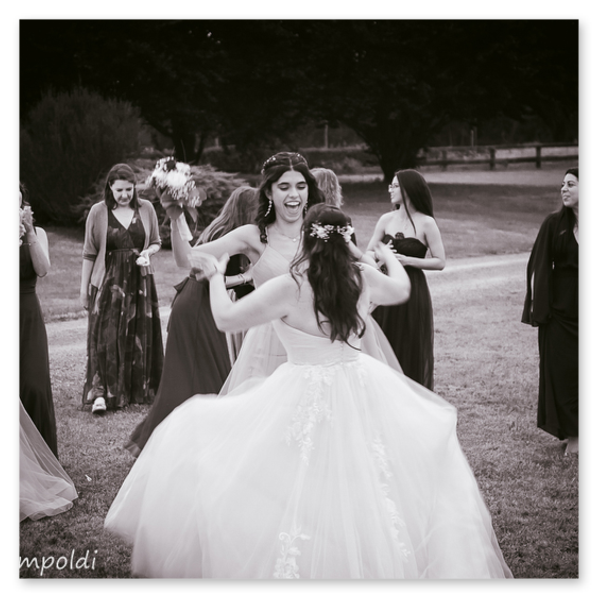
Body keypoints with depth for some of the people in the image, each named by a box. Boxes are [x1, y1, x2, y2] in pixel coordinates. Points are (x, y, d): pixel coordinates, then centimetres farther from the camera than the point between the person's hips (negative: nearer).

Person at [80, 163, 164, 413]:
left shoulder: (146, 208, 1)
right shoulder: (98, 212, -4)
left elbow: (156, 242, 12)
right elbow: (89, 253, 1)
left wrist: (147, 253, -11)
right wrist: (84, 288, 1)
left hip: (140, 281, 2)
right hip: (108, 282, -2)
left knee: (140, 335, 7)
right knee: (106, 336, -7)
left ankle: (140, 389, 20)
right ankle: (101, 392, -6)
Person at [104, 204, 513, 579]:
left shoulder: (290, 288, -15)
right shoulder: (363, 278, -2)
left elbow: (225, 318, -7)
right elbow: (402, 290, 22)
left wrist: (217, 277, 11)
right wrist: (390, 258, 42)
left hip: (307, 395, -5)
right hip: (360, 387, 5)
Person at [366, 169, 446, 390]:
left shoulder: (426, 223, -7)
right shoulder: (386, 220, 5)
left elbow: (440, 262, -8)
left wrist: (407, 260, -17)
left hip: (412, 291, -4)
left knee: (411, 353, 4)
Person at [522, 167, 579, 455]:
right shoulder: (554, 223, -1)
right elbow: (538, 268, 1)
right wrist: (536, 310, -3)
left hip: (573, 308, 0)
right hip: (560, 308, 0)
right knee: (562, 369, 3)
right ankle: (571, 434, 12)